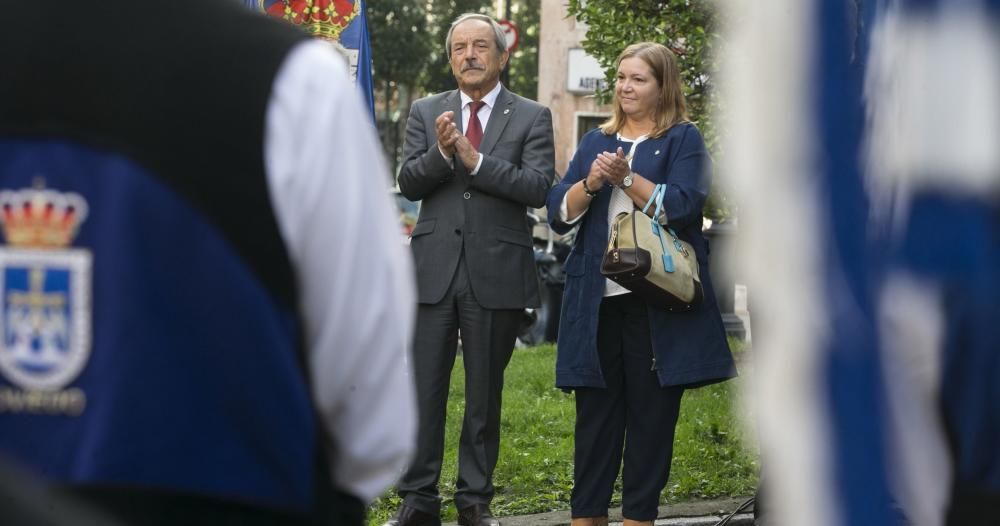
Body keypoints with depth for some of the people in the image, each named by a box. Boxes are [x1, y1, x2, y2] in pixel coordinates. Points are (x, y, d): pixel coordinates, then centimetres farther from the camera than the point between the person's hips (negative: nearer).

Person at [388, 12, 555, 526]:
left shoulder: (531, 117, 3)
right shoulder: (425, 112, 10)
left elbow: (537, 187, -9)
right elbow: (408, 184, 1)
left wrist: (473, 157, -16)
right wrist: (441, 153, -17)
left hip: (496, 272, -1)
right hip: (434, 267, 1)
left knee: (485, 391, 6)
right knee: (423, 387, 1)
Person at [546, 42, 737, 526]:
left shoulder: (683, 140, 4)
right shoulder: (595, 142, 17)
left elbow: (682, 205, -11)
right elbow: (560, 213, 9)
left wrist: (627, 179, -17)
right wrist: (590, 183, -9)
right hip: (597, 300, 4)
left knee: (651, 412, 1)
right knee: (594, 413, 6)